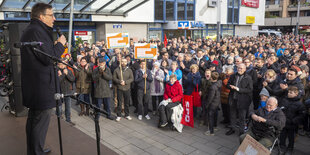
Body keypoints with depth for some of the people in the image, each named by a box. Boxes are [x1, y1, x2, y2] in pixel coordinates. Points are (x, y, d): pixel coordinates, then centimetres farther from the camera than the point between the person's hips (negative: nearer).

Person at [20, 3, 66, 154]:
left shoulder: (30, 30, 17)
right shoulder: (36, 31, -18)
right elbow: (49, 58, -23)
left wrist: (54, 46, 10)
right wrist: (60, 44, -10)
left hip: (34, 86, 12)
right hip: (42, 87, -12)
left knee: (34, 118, 22)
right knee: (41, 120, -2)